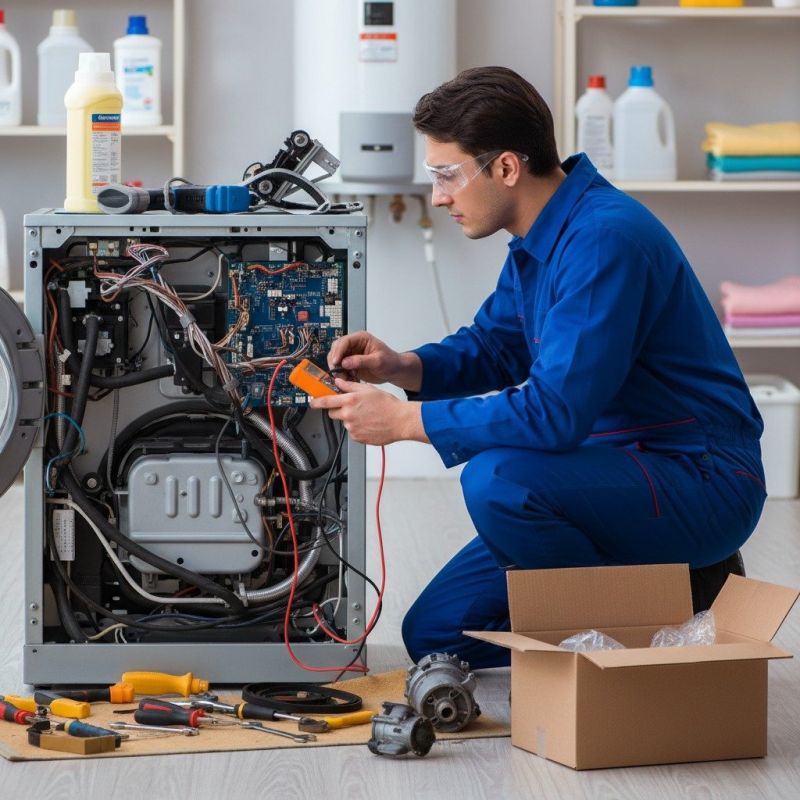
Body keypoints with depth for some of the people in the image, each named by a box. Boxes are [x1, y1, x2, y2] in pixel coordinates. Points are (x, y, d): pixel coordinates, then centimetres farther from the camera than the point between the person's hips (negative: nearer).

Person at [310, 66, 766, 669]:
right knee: (435, 633, 5)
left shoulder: (605, 238, -25)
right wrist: (401, 367, -1)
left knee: (497, 478, -33)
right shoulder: (541, 236, 6)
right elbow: (492, 346, 20)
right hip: (620, 467, 10)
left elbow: (555, 413, -31)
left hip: (703, 482, -10)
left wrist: (405, 420, -22)